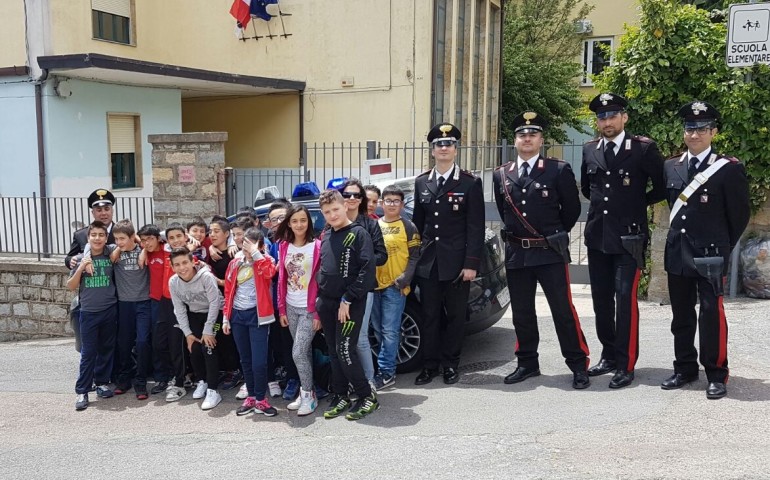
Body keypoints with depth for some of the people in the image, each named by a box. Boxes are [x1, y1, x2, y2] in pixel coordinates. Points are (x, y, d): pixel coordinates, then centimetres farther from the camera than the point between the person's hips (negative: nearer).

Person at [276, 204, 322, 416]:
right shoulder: (284, 247, 6)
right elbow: (281, 280, 8)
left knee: (298, 352, -9)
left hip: (309, 308, -5)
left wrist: (319, 312, -12)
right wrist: (282, 309, 6)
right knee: (304, 351, 13)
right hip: (291, 307, 5)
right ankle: (306, 392, 23)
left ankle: (309, 395, 6)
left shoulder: (317, 246, -9)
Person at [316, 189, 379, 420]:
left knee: (345, 351, -10)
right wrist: (319, 300, 9)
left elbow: (368, 271, -15)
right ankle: (340, 397, 22)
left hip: (350, 304, -6)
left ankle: (368, 397, 3)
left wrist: (347, 300, -16)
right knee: (334, 352, 10)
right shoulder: (325, 238, 13)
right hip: (327, 303, 7)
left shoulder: (358, 233, -8)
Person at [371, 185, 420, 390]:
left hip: (395, 286, -5)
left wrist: (403, 280, -13)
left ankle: (385, 371, 1)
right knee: (378, 329, 12)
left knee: (390, 331, -5)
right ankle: (389, 365, 26)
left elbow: (414, 257, -3)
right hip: (374, 285, 5)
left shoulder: (408, 227, -1)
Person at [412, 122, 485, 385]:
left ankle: (451, 365, 21)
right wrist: (414, 256, 8)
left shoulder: (470, 183, -3)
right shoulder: (421, 182, 9)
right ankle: (430, 365, 19)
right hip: (428, 262, 3)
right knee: (429, 315, 8)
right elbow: (417, 223, 13)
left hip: (456, 262, -3)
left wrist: (471, 263, -11)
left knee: (455, 315, 7)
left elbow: (476, 227, -6)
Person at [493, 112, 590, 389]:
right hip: (516, 253, 4)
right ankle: (527, 364, 23)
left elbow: (572, 209, 4)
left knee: (563, 310, -1)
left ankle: (578, 365, 10)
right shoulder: (501, 175, 8)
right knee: (521, 313, 11)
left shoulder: (559, 170, -2)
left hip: (550, 252, -4)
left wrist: (554, 236, 10)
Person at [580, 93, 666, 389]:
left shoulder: (644, 149, -6)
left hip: (629, 238, -5)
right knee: (601, 300, 11)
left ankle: (625, 365, 0)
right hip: (597, 237, 5)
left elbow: (663, 187, 2)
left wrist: (637, 205, 8)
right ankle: (609, 356, 25)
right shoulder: (590, 150, 8)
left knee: (625, 299, -8)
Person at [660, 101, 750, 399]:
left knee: (712, 315, -2)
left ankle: (716, 375, 11)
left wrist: (723, 246, 5)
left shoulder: (730, 169, -6)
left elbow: (740, 214, 0)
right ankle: (685, 369, 23)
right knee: (681, 316, 12)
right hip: (677, 253, 5)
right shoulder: (671, 167, 8)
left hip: (710, 255, -5)